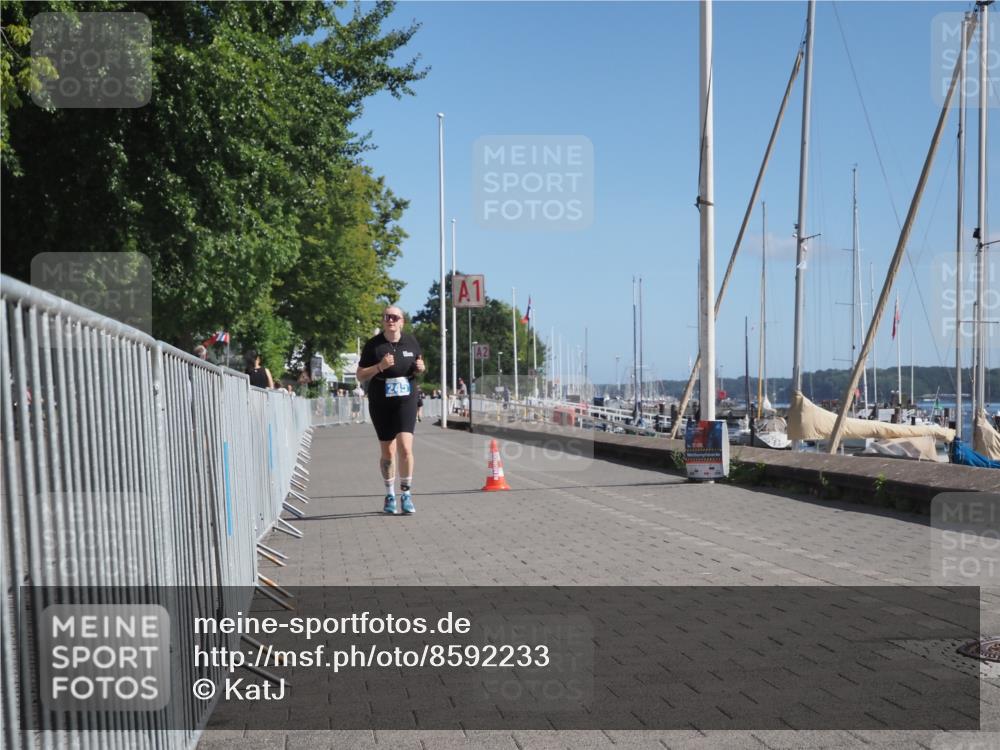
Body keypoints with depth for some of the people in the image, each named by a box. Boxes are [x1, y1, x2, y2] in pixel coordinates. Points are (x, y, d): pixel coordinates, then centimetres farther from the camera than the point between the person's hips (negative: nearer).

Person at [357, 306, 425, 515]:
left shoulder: (410, 341, 4)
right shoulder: (373, 344, -3)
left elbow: (419, 363, 20)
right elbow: (360, 375, -2)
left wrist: (421, 368, -5)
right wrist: (380, 366, -19)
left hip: (406, 400, 0)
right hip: (380, 404, 0)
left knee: (405, 447, -14)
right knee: (387, 451, 8)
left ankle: (406, 494, 1)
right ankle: (390, 495, 26)